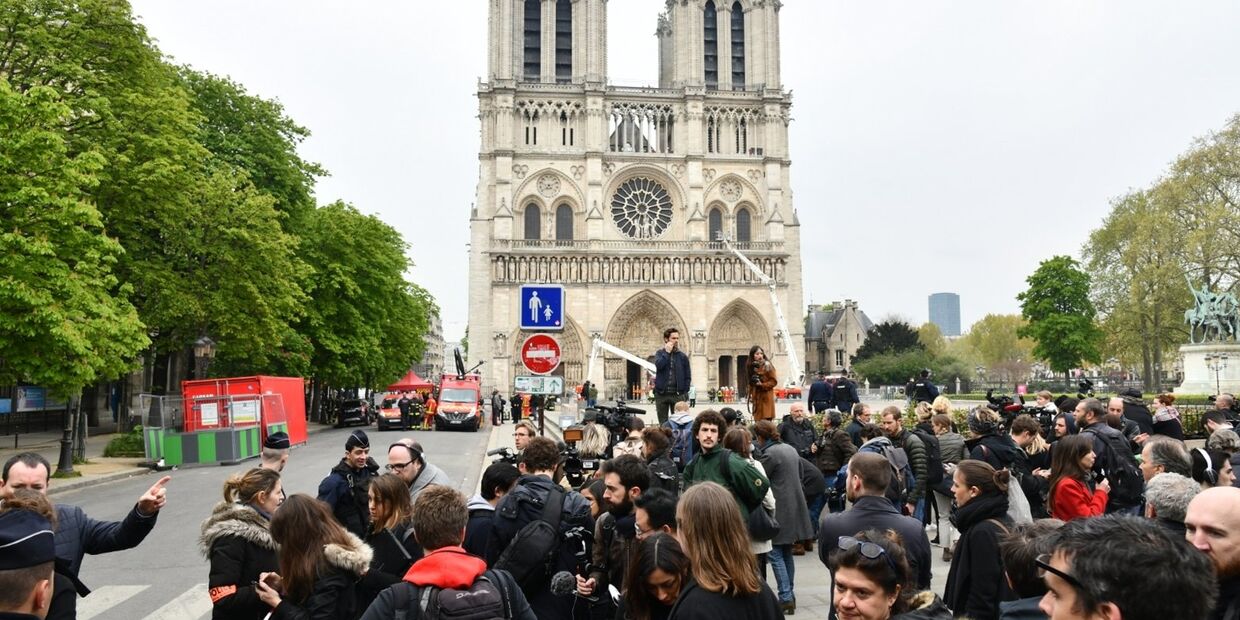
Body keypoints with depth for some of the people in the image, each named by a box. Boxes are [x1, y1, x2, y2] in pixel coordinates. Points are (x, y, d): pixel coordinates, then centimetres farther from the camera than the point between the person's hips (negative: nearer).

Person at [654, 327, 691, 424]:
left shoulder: (683, 356, 6)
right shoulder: (660, 353, 6)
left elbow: (688, 377, 7)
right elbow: (659, 365, -16)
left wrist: (685, 393, -1)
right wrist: (667, 352, -11)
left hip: (677, 394, 0)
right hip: (661, 394, 0)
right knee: (663, 423, 6)